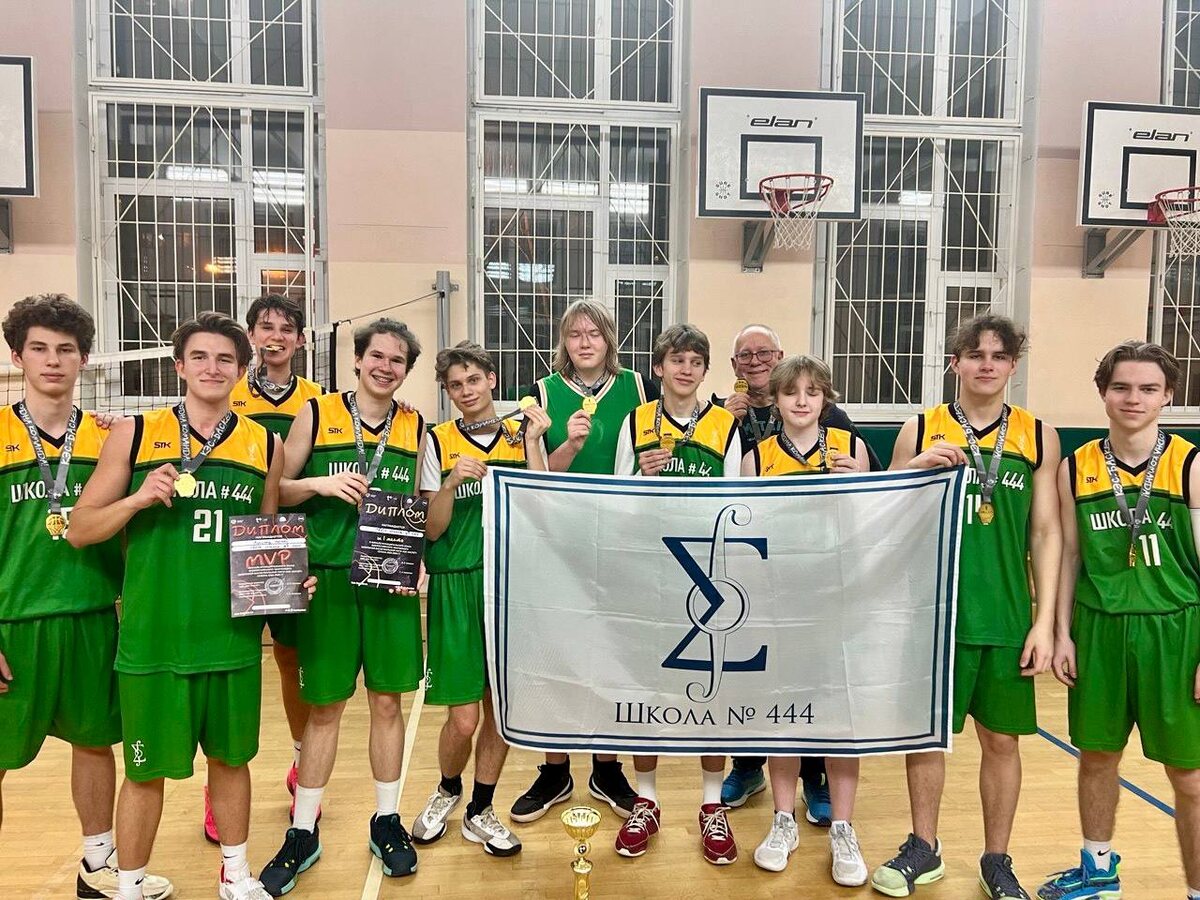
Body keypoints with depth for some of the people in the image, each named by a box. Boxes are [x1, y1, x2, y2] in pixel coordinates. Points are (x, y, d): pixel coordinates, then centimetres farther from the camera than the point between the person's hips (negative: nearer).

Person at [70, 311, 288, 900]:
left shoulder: (265, 445, 4)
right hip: (152, 638, -2)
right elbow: (80, 529, 0)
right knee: (147, 770, 11)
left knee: (231, 759, 16)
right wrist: (138, 498, -17)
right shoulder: (134, 434, -2)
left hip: (233, 637, 2)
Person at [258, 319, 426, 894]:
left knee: (387, 700, 9)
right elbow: (276, 491, 2)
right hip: (329, 576, -2)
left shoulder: (415, 427, 7)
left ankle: (386, 820, 26)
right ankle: (303, 833, 23)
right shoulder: (317, 413, 0)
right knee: (323, 706, 7)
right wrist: (321, 484, -16)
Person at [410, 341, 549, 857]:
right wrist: (451, 484, -17)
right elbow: (432, 530, -1)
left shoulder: (522, 433, 6)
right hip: (457, 584, -2)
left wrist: (534, 443, -11)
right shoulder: (439, 441, 1)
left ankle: (480, 811, 30)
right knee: (463, 717, -2)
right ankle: (447, 791, 30)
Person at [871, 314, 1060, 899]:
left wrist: (1044, 621, -1)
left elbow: (1046, 533, 4)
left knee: (1002, 740, 11)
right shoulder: (920, 431, 0)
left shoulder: (1038, 435, 3)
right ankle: (923, 849, 31)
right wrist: (915, 470, -15)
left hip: (1007, 617, 1)